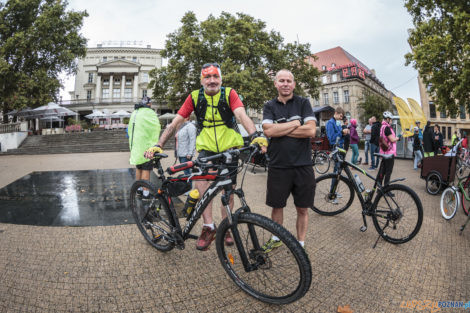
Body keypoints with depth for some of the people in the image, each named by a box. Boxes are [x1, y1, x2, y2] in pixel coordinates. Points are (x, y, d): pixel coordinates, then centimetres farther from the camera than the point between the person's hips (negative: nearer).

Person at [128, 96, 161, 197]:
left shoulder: (134, 113, 14)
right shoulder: (149, 113, -11)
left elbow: (130, 129, 17)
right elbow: (156, 127, -19)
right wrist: (155, 143, -9)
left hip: (135, 145, 8)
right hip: (146, 146, -8)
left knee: (138, 168, 19)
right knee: (146, 169, -4)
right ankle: (145, 192, -1)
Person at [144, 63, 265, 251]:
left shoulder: (229, 94, -7)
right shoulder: (195, 97, -2)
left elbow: (242, 115, -23)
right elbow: (175, 123, -5)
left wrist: (255, 136, -42)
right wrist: (158, 145, -14)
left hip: (230, 148, 0)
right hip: (206, 148, 1)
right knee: (200, 177, -25)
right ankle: (208, 226, -17)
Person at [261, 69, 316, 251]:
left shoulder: (303, 103, 5)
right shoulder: (269, 106, 7)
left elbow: (311, 130, -10)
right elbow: (269, 131, -11)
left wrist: (280, 130, -10)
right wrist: (296, 123, -10)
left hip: (302, 166, 0)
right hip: (278, 166, 1)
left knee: (302, 209, 10)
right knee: (277, 206, 14)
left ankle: (301, 244, 28)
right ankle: (276, 238, 36)